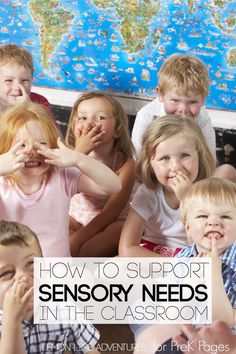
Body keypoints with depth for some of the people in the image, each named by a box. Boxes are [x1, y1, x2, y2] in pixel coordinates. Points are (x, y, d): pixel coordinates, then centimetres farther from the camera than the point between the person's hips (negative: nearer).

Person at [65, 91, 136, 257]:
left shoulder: (125, 164, -19)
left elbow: (110, 212, -20)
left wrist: (78, 238, -29)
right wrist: (79, 153, -39)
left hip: (111, 223, -2)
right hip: (75, 218, 2)